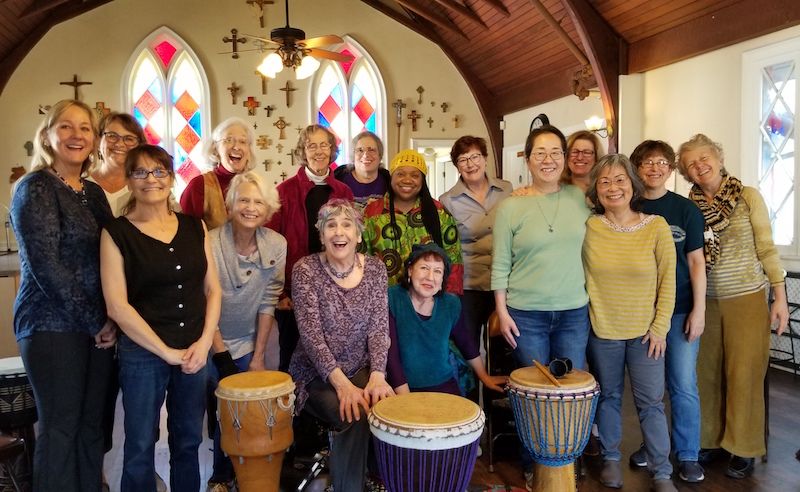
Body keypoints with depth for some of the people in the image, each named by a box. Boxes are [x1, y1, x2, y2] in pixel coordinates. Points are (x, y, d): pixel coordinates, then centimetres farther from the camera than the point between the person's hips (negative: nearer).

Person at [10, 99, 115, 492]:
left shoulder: (94, 192, 12)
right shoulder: (35, 188, -8)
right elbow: (45, 266, -15)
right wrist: (95, 322, -12)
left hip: (98, 325, 6)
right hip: (52, 325, -6)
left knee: (92, 423, 12)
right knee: (61, 426, 3)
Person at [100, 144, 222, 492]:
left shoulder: (195, 226, 5)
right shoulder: (116, 233, -5)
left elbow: (213, 289, 6)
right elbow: (117, 306, -11)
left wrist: (204, 342, -6)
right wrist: (167, 352, -12)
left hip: (195, 351, 3)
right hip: (142, 354, -3)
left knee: (188, 441, 15)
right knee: (140, 447, 8)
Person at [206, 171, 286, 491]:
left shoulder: (276, 245, -11)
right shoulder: (211, 243, -20)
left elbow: (268, 304, -6)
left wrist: (258, 357, -5)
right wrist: (222, 356, -14)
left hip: (249, 345, 3)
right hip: (212, 345, -2)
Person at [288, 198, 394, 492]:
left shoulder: (375, 269, -1)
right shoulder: (306, 270, -10)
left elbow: (379, 327, -5)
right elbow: (311, 333, -17)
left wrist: (377, 375, -21)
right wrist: (341, 383, -26)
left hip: (361, 370, 3)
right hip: (317, 374, -3)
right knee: (356, 416, -28)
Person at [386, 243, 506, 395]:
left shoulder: (451, 304, -2)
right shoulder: (391, 299, -14)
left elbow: (466, 342, 14)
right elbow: (390, 354, -15)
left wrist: (484, 377, 23)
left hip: (444, 385, 4)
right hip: (402, 388, -3)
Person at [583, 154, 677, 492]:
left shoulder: (656, 226, -7)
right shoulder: (587, 227, -7)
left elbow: (667, 281, -3)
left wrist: (660, 327, -5)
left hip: (644, 331, 0)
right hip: (602, 331, 1)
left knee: (651, 402, 4)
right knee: (608, 397, 14)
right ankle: (610, 458, 33)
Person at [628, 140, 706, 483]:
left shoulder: (686, 210, 1)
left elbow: (696, 262, 1)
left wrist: (698, 310, -5)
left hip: (680, 310, -1)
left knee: (683, 384, 2)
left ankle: (688, 455, 17)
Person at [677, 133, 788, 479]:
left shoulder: (748, 197, -3)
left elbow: (767, 248, -2)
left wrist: (780, 297, -6)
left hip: (747, 299, -2)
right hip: (705, 301, 2)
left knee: (744, 374, 2)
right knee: (707, 373, 7)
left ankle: (744, 449, 16)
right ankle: (711, 440, 23)